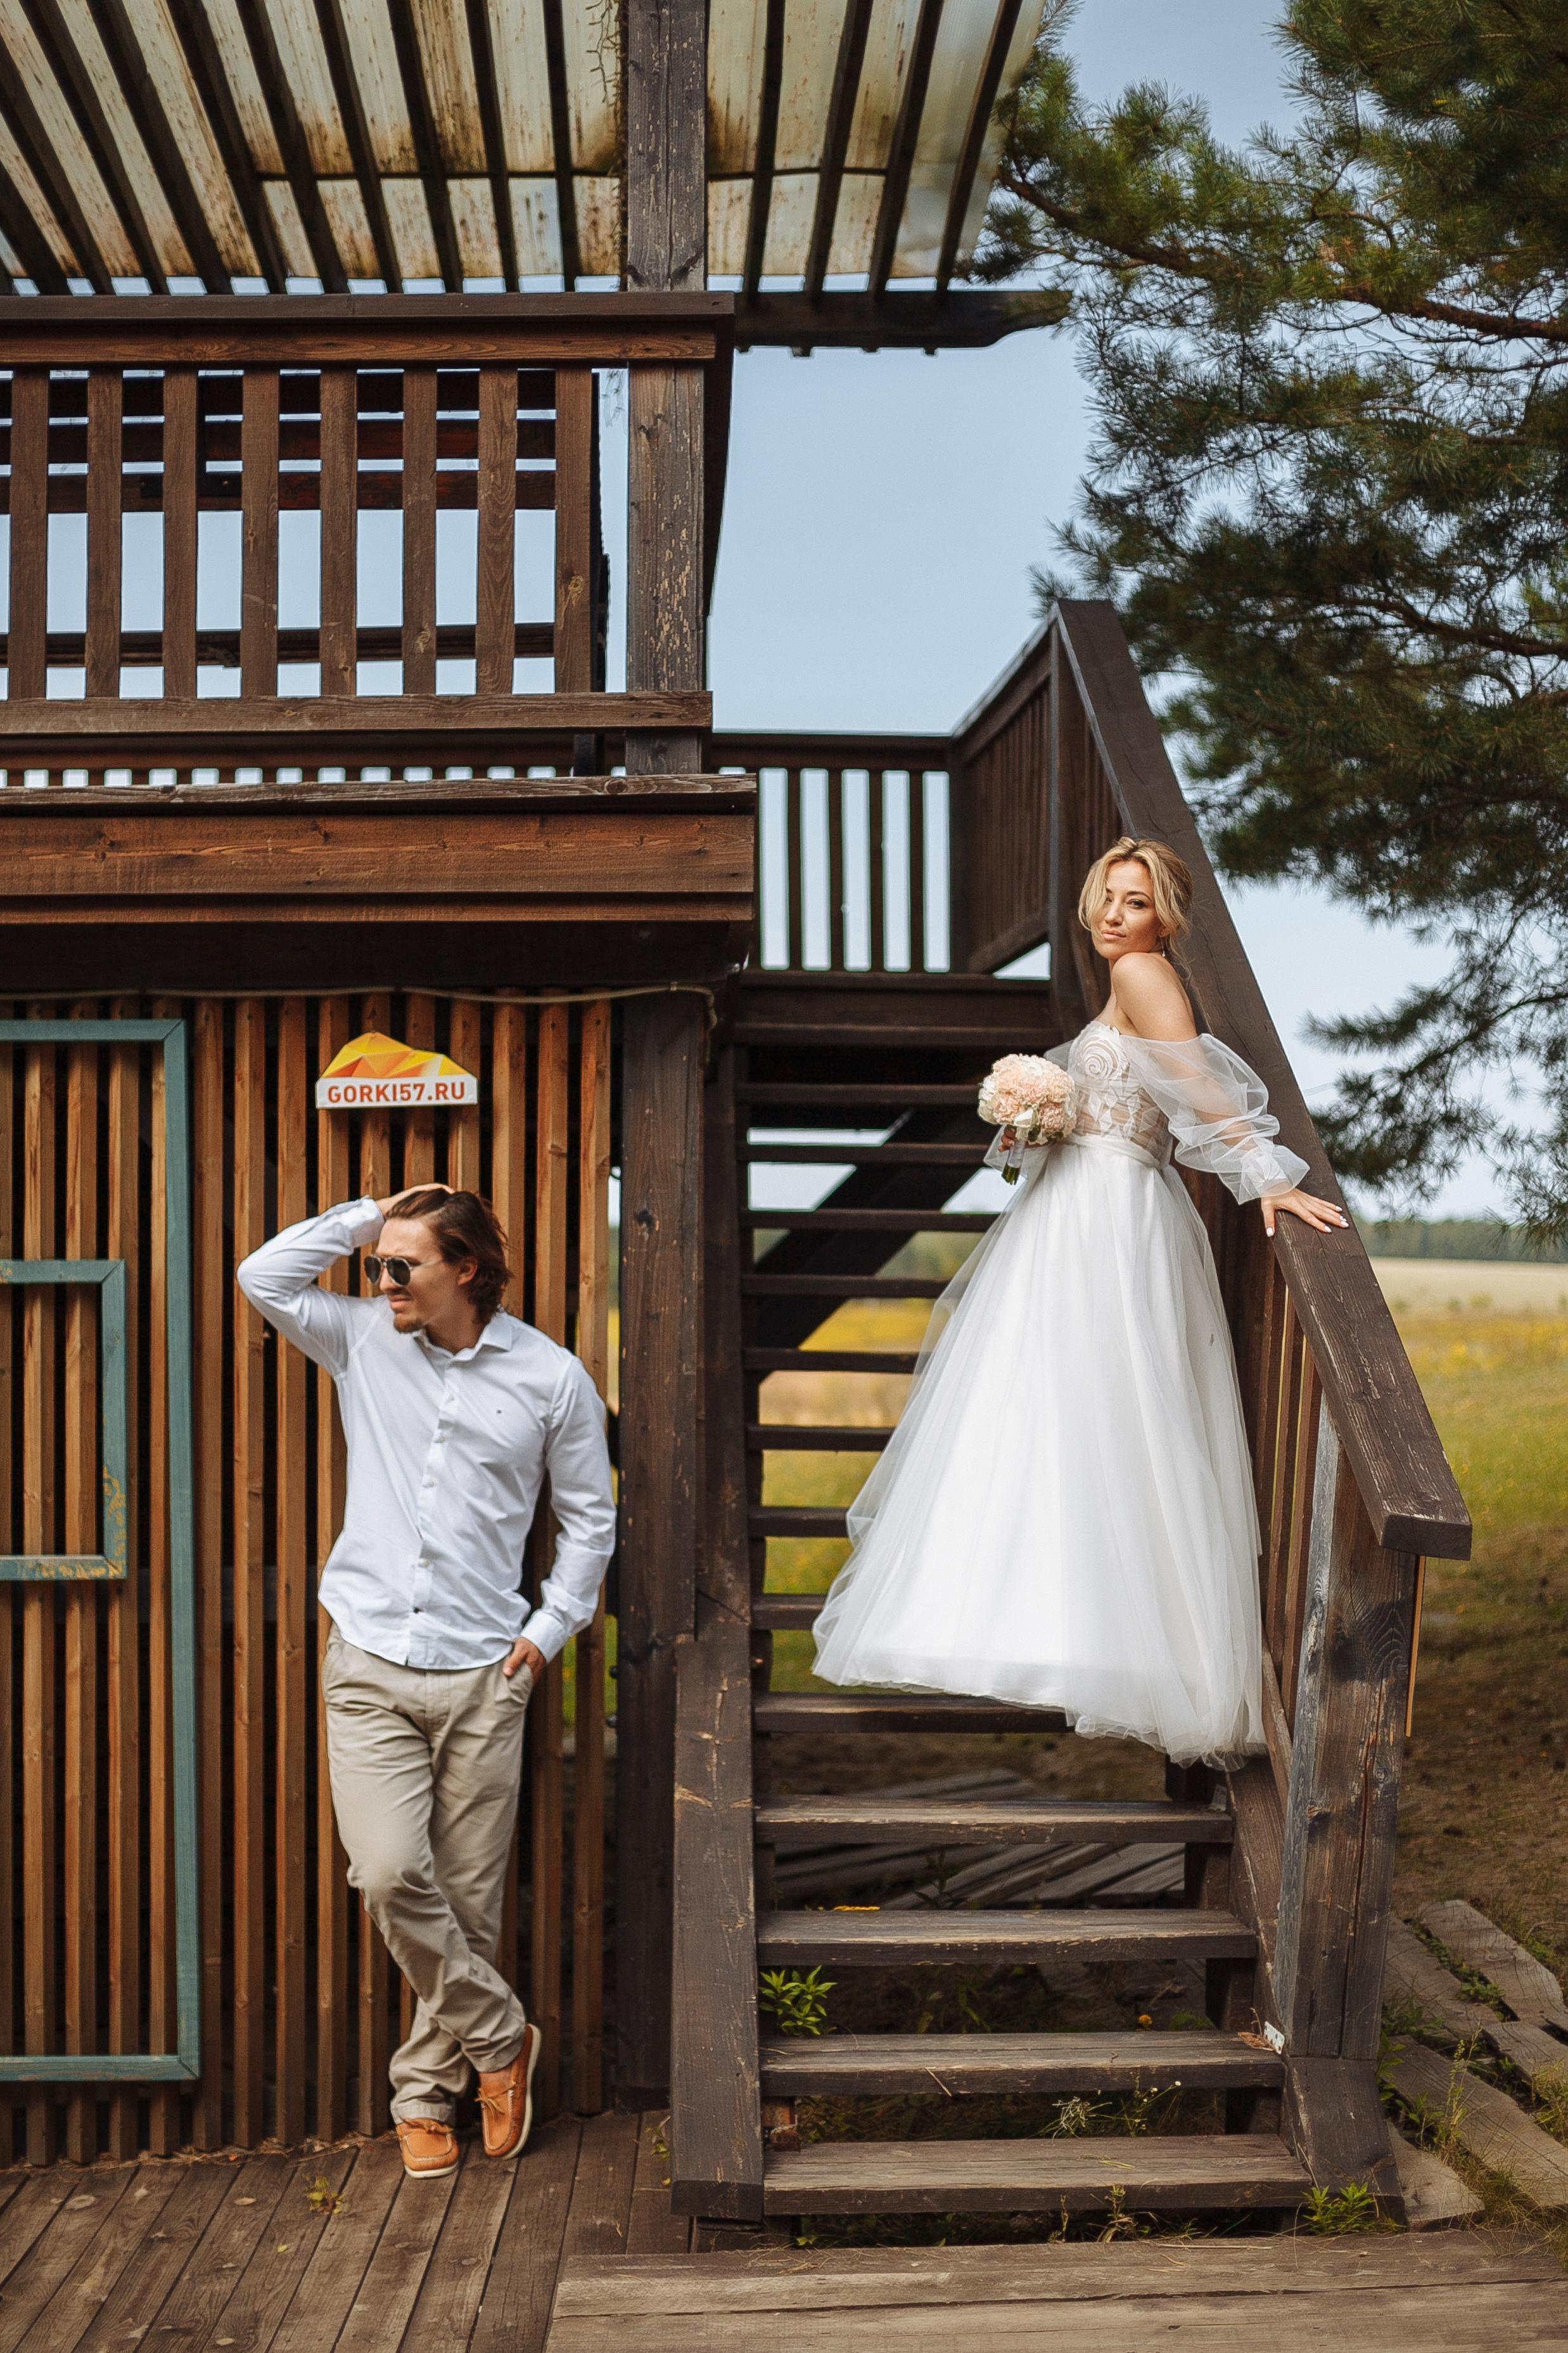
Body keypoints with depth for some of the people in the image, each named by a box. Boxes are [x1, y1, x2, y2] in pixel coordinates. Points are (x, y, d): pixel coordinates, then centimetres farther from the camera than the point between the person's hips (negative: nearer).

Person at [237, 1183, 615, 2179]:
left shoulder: (551, 1377, 0)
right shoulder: (366, 1339, 5)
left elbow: (590, 1515, 10)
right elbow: (265, 1276, -2)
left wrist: (551, 1627, 2)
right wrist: (368, 1215, -3)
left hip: (483, 1676, -1)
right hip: (369, 1667, 1)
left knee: (468, 1900, 4)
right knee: (389, 1874, -14)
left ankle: (427, 2090, 24)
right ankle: (498, 2037, 9)